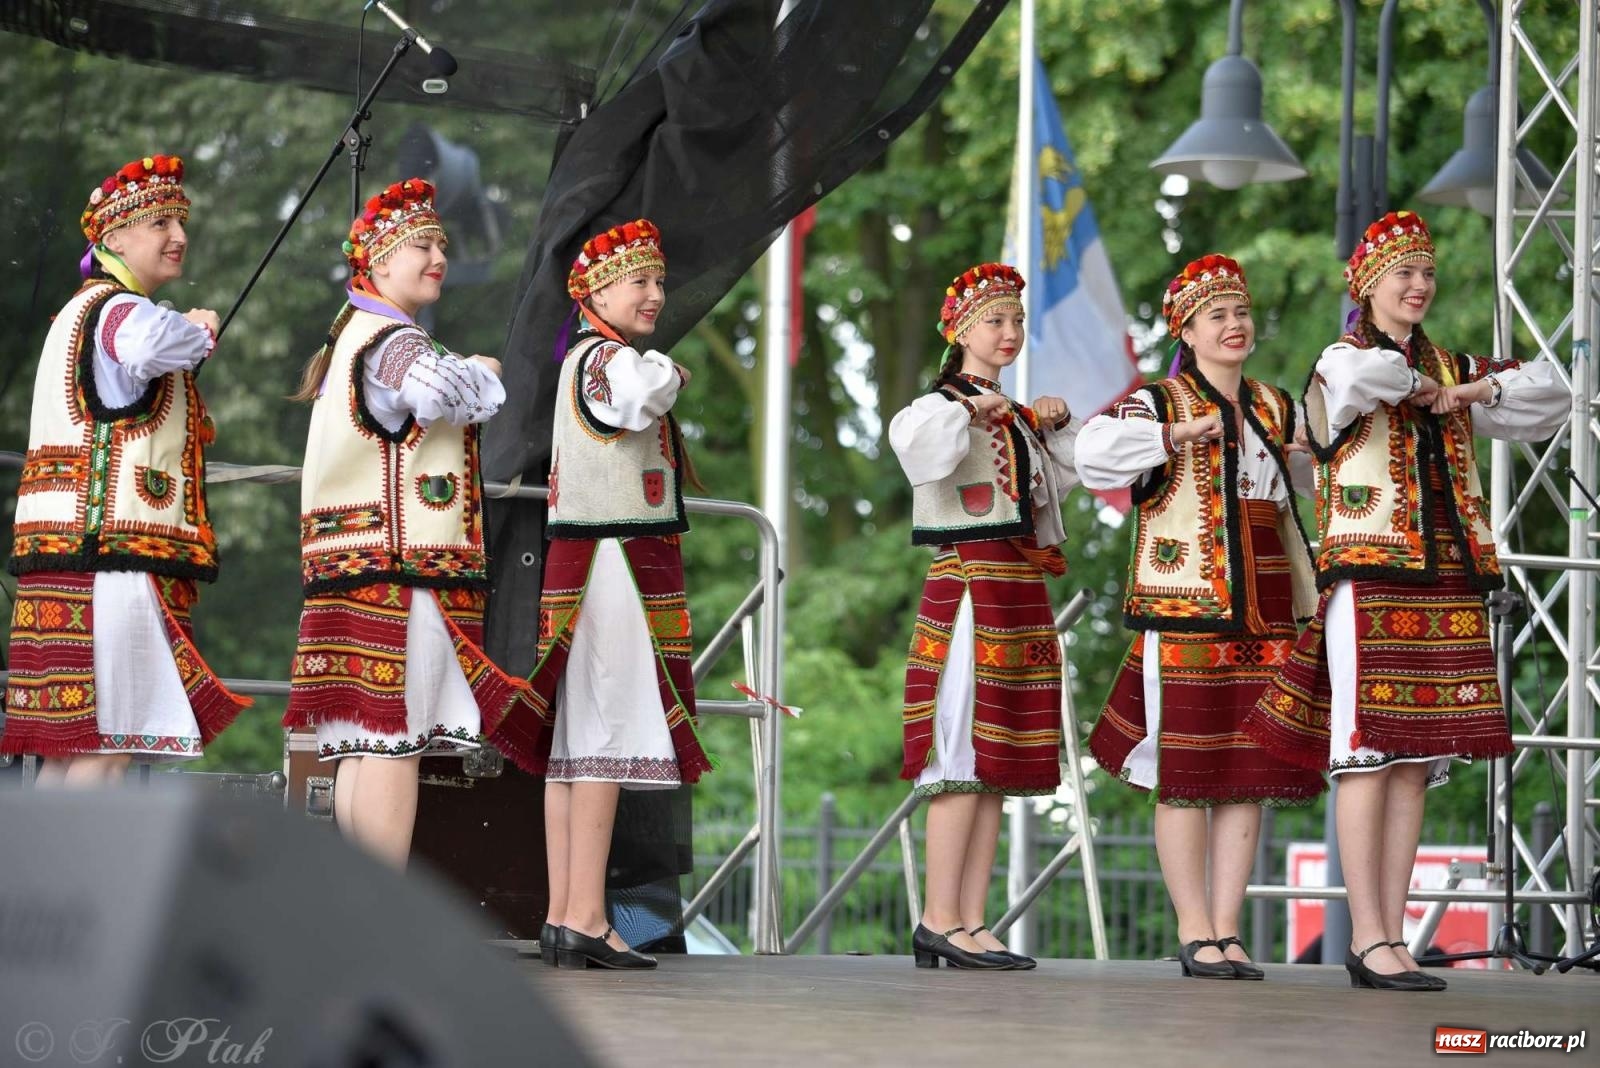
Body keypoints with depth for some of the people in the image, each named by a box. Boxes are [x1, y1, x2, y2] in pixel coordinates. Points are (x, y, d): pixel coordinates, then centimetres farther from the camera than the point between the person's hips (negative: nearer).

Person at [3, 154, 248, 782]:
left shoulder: (77, 313, 25)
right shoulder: (121, 310, -8)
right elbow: (148, 346, -33)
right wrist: (200, 331, -12)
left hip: (65, 564, 10)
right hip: (111, 558, -10)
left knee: (66, 750, 7)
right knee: (101, 750, -13)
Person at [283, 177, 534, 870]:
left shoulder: (353, 339, 25)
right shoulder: (391, 342, -8)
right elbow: (436, 390, -30)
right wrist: (481, 372, -9)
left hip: (356, 574, 10)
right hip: (402, 569, -10)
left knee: (362, 747, 5)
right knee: (396, 740, -13)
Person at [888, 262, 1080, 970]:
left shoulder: (1015, 417, 21)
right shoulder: (942, 404, -4)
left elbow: (1066, 477, 33)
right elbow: (914, 442, -27)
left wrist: (1059, 423, 18)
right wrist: (967, 410, -21)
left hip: (1021, 592, 8)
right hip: (968, 582, -8)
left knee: (997, 765, 5)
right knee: (964, 757, -12)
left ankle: (971, 923, 5)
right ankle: (939, 921, -12)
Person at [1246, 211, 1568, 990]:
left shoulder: (1452, 370, 19)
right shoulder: (1342, 362, 1)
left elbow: (1551, 399, 15)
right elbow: (1360, 379, -24)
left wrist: (1473, 391, 1)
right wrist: (1415, 385, -6)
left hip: (1447, 581, 6)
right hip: (1368, 576, -6)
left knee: (1416, 763, 4)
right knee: (1369, 753, -9)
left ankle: (1390, 936, 6)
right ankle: (1368, 939, -10)